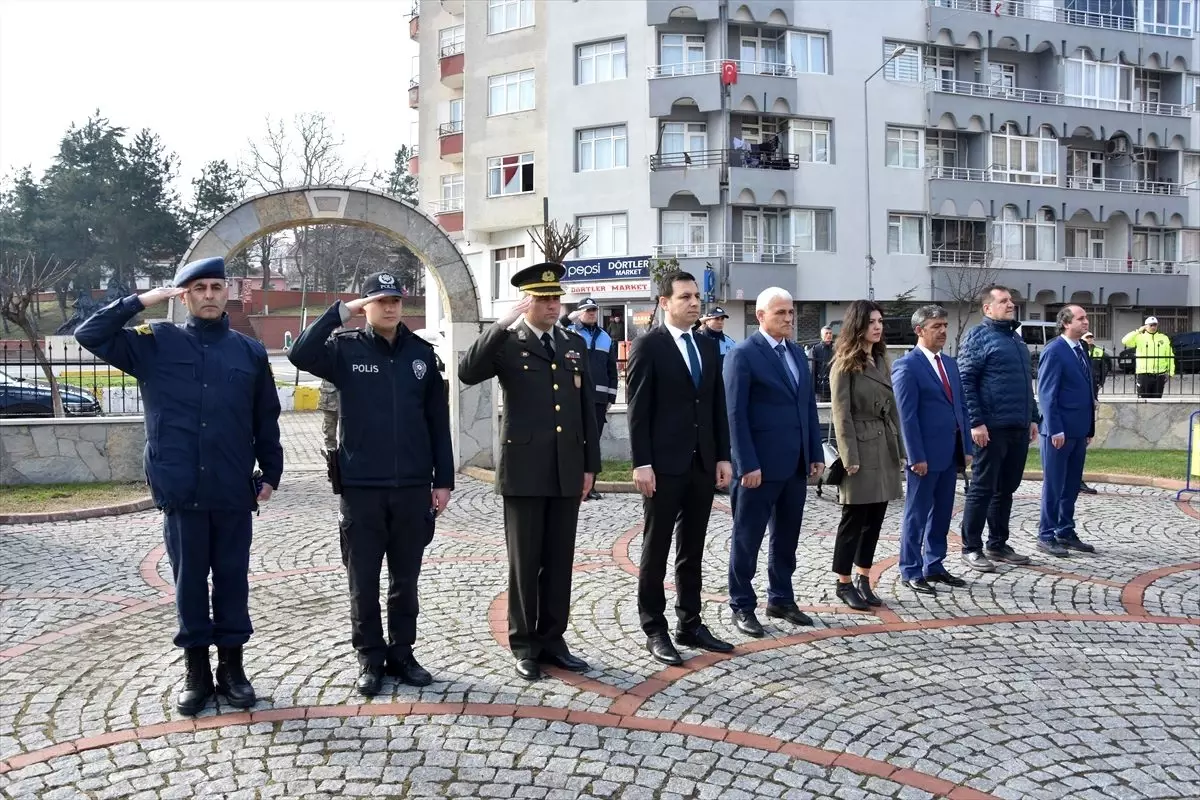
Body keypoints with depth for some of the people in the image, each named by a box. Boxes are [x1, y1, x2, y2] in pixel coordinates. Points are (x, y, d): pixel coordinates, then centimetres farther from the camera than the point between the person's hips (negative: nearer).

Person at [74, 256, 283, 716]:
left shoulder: (250, 352, 6)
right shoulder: (156, 344, 3)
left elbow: (266, 421, 9)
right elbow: (90, 334, -3)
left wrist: (270, 473, 7)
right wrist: (141, 301, -6)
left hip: (234, 492, 1)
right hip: (181, 492, -1)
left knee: (232, 580, 10)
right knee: (189, 582, 9)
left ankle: (232, 665, 23)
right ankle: (196, 670, 22)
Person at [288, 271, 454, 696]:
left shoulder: (421, 352, 5)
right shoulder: (346, 348, 0)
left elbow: (438, 421, 7)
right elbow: (300, 355, -21)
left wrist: (443, 480, 4)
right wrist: (341, 311, -18)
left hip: (412, 487, 2)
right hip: (361, 487, -2)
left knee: (405, 580, 12)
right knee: (363, 581, 7)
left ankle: (402, 654, 26)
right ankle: (370, 659, 21)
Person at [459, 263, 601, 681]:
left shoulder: (575, 344, 12)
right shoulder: (507, 343, -2)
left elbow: (587, 408, 12)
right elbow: (467, 373, -21)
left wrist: (590, 464, 8)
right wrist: (504, 324, -25)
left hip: (567, 471, 4)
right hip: (524, 471, -4)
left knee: (559, 561, 10)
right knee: (525, 562, 5)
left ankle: (552, 640, 22)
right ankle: (524, 645, 16)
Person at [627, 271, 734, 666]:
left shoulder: (709, 346, 12)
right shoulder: (648, 345, -6)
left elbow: (718, 406, 13)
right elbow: (638, 410, -10)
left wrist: (723, 456, 7)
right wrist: (642, 463, -15)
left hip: (703, 463, 6)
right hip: (665, 464, -6)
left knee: (693, 550, 12)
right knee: (656, 550, 3)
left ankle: (690, 625, 21)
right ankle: (655, 630, 12)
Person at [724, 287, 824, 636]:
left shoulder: (797, 353, 13)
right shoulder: (743, 354, -9)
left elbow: (809, 406, 15)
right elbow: (735, 414, -14)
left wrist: (816, 453, 10)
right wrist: (748, 464, -18)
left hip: (795, 464, 7)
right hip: (761, 465, -7)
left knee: (787, 537, 15)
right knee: (748, 538, 5)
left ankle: (781, 599, 28)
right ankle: (742, 606, 15)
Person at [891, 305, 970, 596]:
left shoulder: (950, 364, 14)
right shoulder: (906, 366, -11)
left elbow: (960, 408, 16)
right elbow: (907, 416, -15)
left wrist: (965, 448, 11)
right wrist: (917, 456, -18)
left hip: (950, 452, 8)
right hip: (925, 453, -8)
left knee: (942, 513, 14)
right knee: (917, 515, 2)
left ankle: (934, 566, 25)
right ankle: (910, 572, 10)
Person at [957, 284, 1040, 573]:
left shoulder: (1015, 338, 18)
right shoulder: (978, 336, -6)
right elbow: (966, 382, -13)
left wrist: (1033, 418, 18)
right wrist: (976, 422, -18)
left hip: (1019, 429, 8)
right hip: (992, 429, -8)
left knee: (1006, 489, 13)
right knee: (982, 489, -2)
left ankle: (998, 544, 23)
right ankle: (971, 548, 5)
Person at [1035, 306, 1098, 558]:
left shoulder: (1082, 350, 13)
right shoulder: (1054, 351, -12)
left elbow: (1086, 391, 16)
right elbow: (1047, 394, -15)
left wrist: (1090, 428, 14)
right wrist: (1055, 430, -18)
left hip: (1079, 431, 8)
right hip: (1059, 431, -8)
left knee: (1072, 486, 13)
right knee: (1054, 485, 0)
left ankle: (1066, 532, 22)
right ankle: (1046, 536, 9)